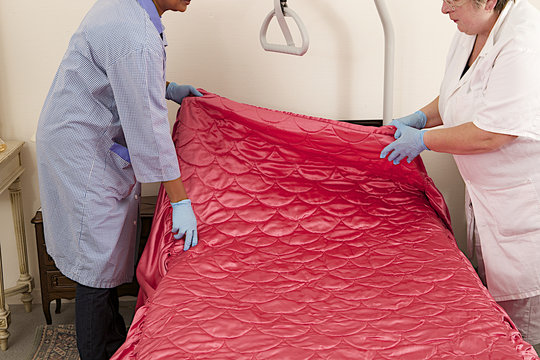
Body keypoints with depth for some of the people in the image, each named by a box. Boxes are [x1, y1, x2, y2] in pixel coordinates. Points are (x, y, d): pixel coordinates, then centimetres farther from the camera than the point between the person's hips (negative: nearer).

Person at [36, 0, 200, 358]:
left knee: (109, 253, 19)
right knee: (97, 265, -1)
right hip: (82, 151, -10)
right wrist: (181, 201, -21)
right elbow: (149, 128, -27)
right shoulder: (135, 38, -29)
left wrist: (166, 88, 16)